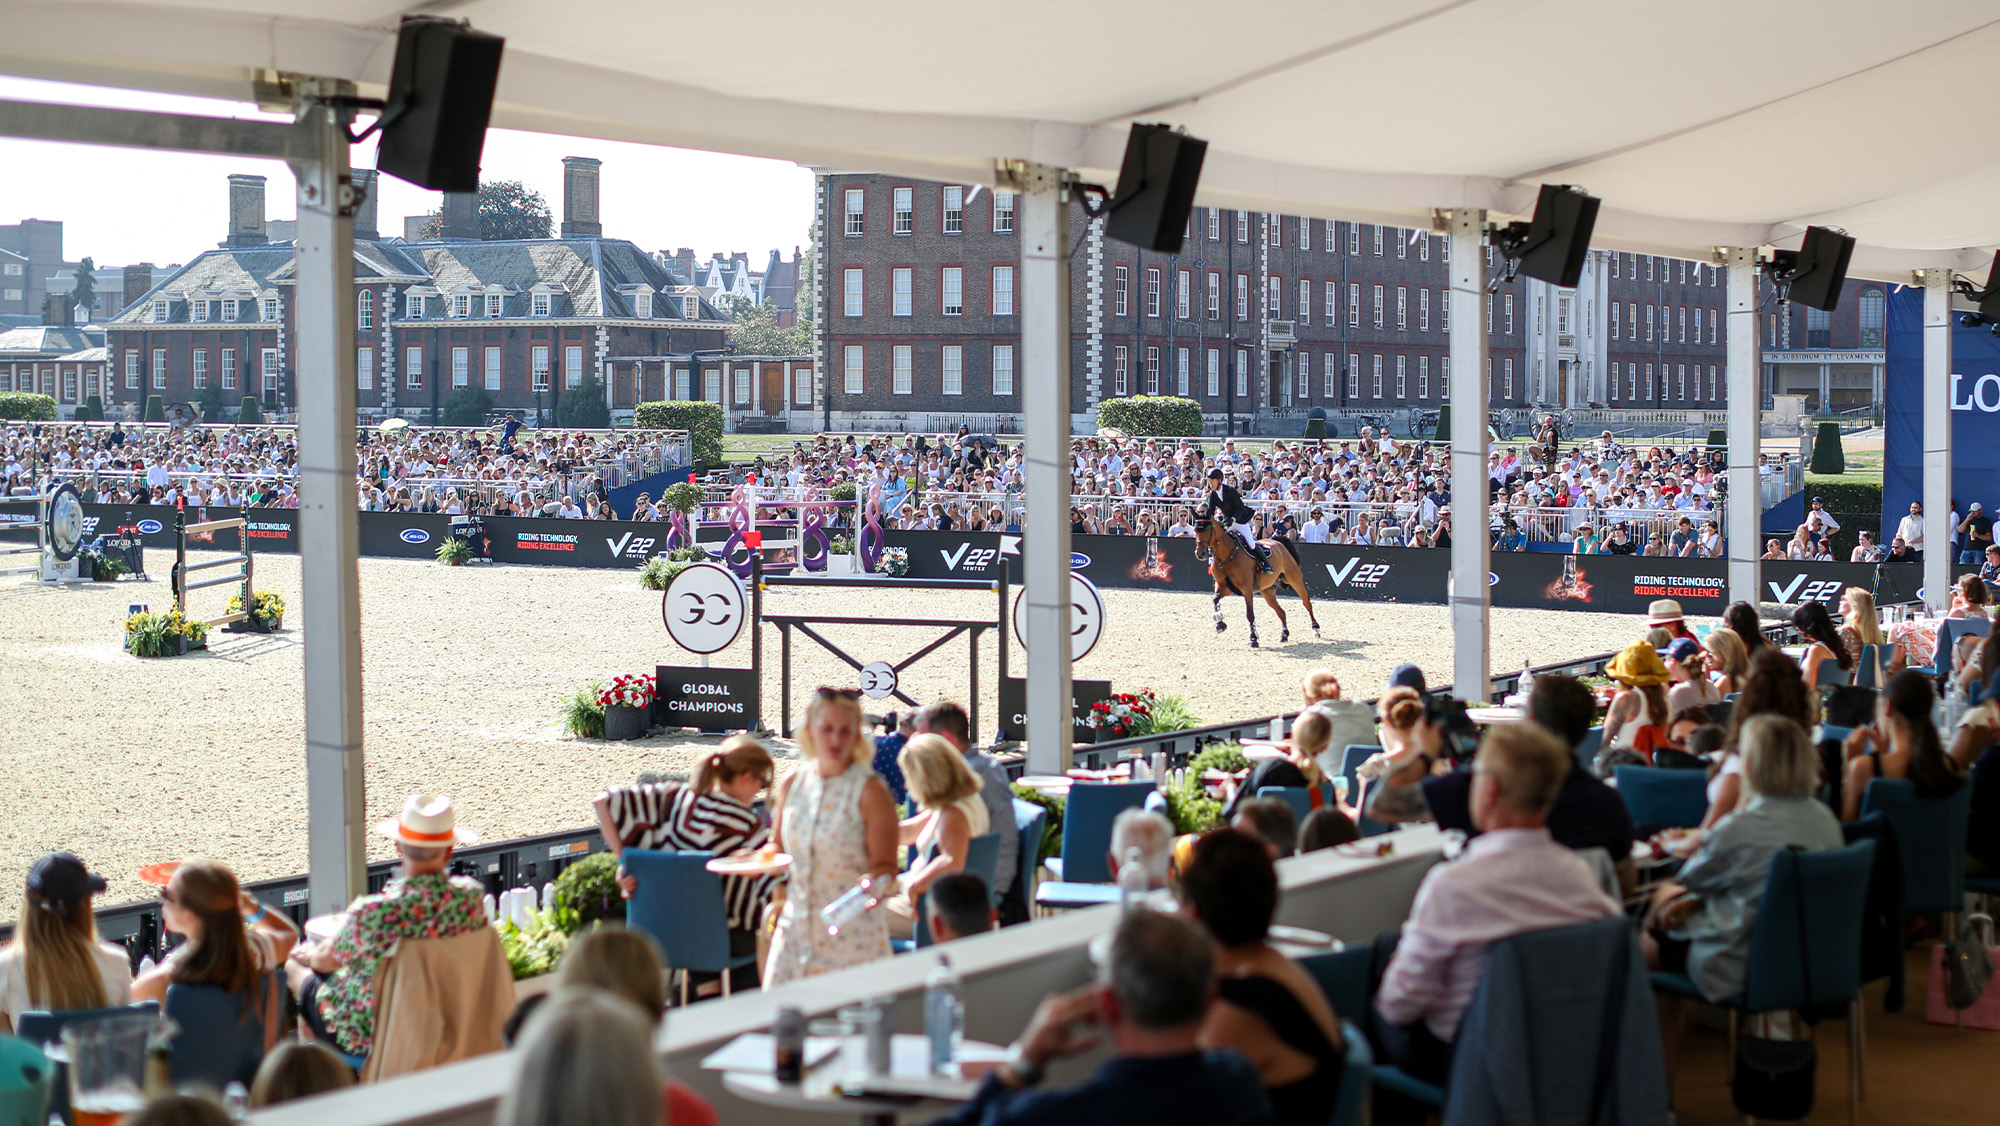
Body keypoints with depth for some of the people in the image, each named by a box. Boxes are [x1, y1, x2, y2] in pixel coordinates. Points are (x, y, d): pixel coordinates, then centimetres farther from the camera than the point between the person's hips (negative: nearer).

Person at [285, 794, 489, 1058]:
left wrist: (309, 955, 15)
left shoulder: (373, 912, -32)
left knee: (295, 967, 26)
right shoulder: (470, 896, -20)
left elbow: (327, 960, -12)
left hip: (370, 1036, -5)